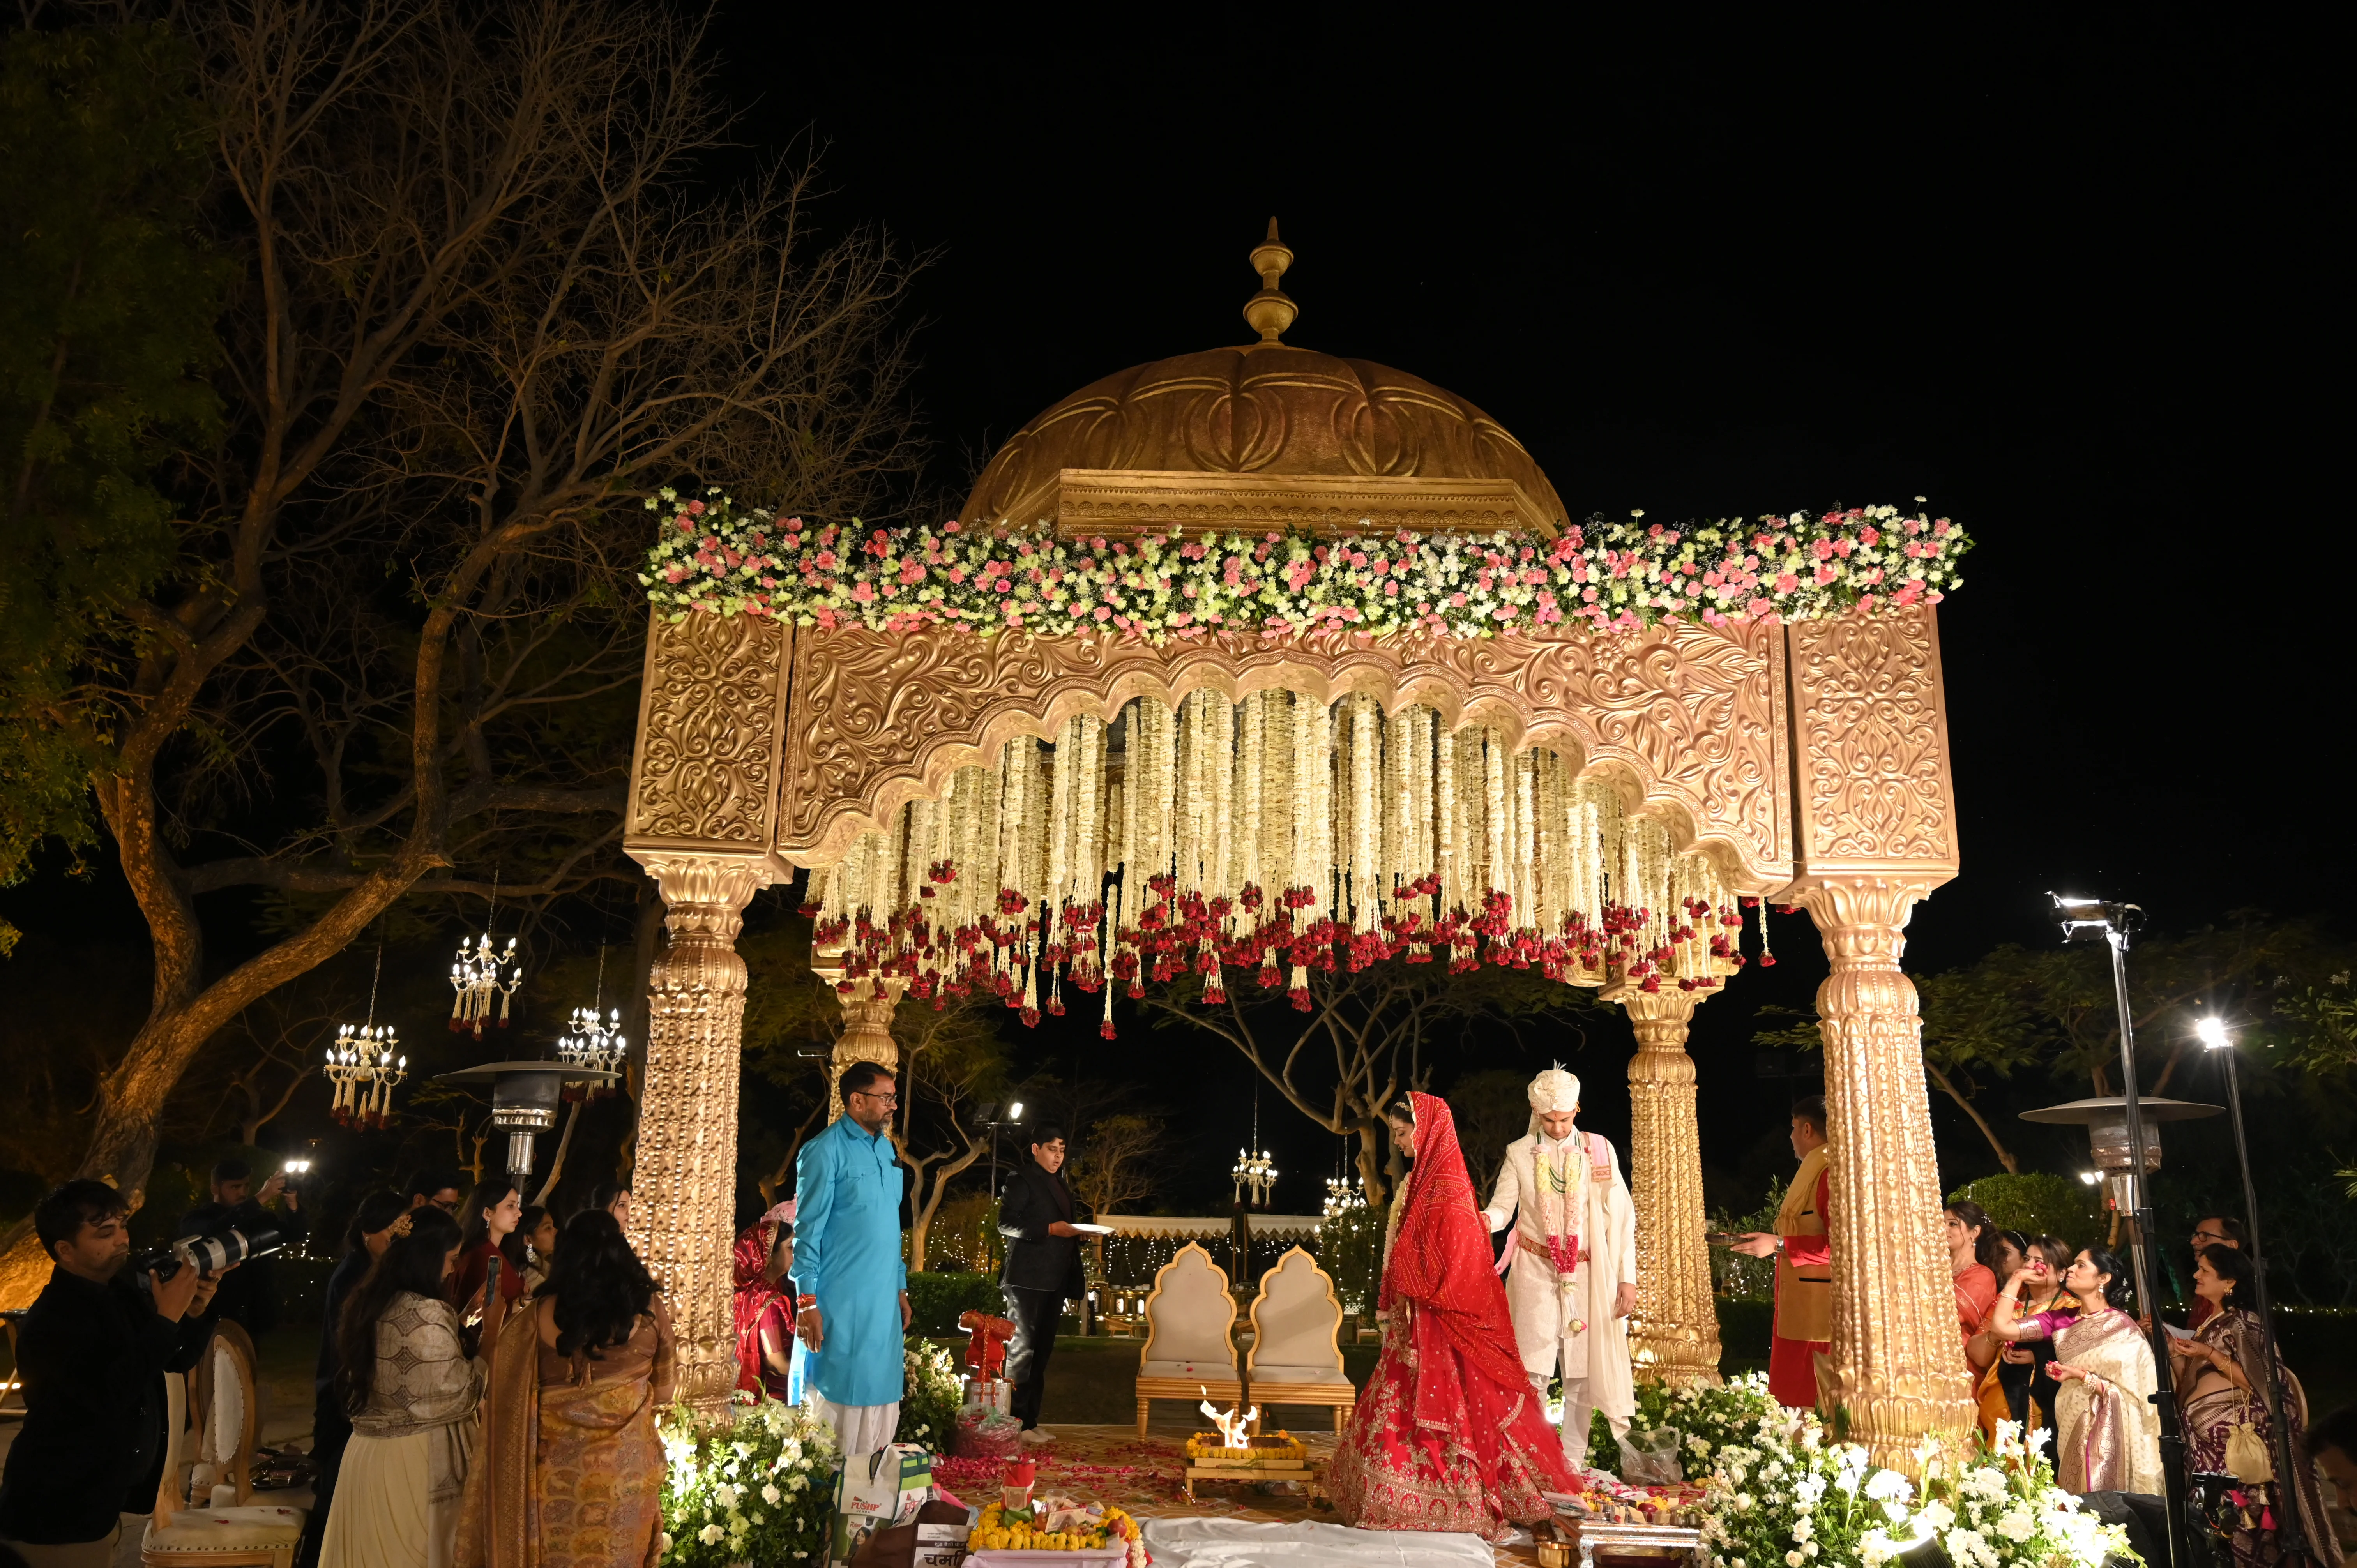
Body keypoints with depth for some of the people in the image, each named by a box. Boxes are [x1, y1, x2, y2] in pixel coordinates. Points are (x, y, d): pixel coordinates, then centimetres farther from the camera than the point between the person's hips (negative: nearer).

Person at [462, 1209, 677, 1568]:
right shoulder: (649, 1309, -7)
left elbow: (507, 1394, -2)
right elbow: (665, 1390, 5)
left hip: (558, 1466, -1)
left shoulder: (540, 1316, -11)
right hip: (627, 1467, 1)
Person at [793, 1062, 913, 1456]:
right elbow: (807, 1231, -11)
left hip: (884, 1302, 7)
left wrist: (901, 1289, 17)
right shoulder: (825, 1152, -10)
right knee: (841, 1397, -1)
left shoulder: (887, 1149, 12)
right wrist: (807, 1302, -15)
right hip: (841, 1304, -7)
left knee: (883, 1399, 10)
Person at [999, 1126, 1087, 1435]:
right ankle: (1015, 1422, -2)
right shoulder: (1022, 1180, -5)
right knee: (1022, 1349, -6)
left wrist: (1075, 1233, 5)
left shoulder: (1059, 1184, 20)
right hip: (1028, 1279, -8)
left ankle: (1030, 1419, 16)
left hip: (1055, 1279, 8)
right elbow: (1006, 1224, -15)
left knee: (1042, 1350, 10)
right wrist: (1050, 1229, -19)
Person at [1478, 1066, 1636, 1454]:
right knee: (1533, 1372, -7)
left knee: (1582, 1371, 3)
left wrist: (1627, 1277, -3)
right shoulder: (1519, 1153, 3)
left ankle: (1574, 1462, 14)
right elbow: (1503, 1205, -2)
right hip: (1536, 1274, -1)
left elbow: (1621, 1215, 2)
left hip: (1587, 1276, 1)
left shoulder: (1599, 1150, 2)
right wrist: (1486, 1219, -26)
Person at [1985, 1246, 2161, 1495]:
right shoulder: (2061, 1320, 4)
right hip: (2070, 1430, 4)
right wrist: (2018, 1279, 1)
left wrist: (2081, 1376, -22)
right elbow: (2002, 1327, -5)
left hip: (2109, 1435, -4)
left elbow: (2129, 1394, -9)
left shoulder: (2121, 1326, -8)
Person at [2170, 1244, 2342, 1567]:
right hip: (2203, 1435, 8)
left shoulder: (2243, 1321, -8)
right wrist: (2171, 1346, 4)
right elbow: (2189, 1383, 13)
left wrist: (2211, 1355, -19)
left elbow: (2259, 1383, -16)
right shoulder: (2207, 1321, 16)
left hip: (2233, 1432, -8)